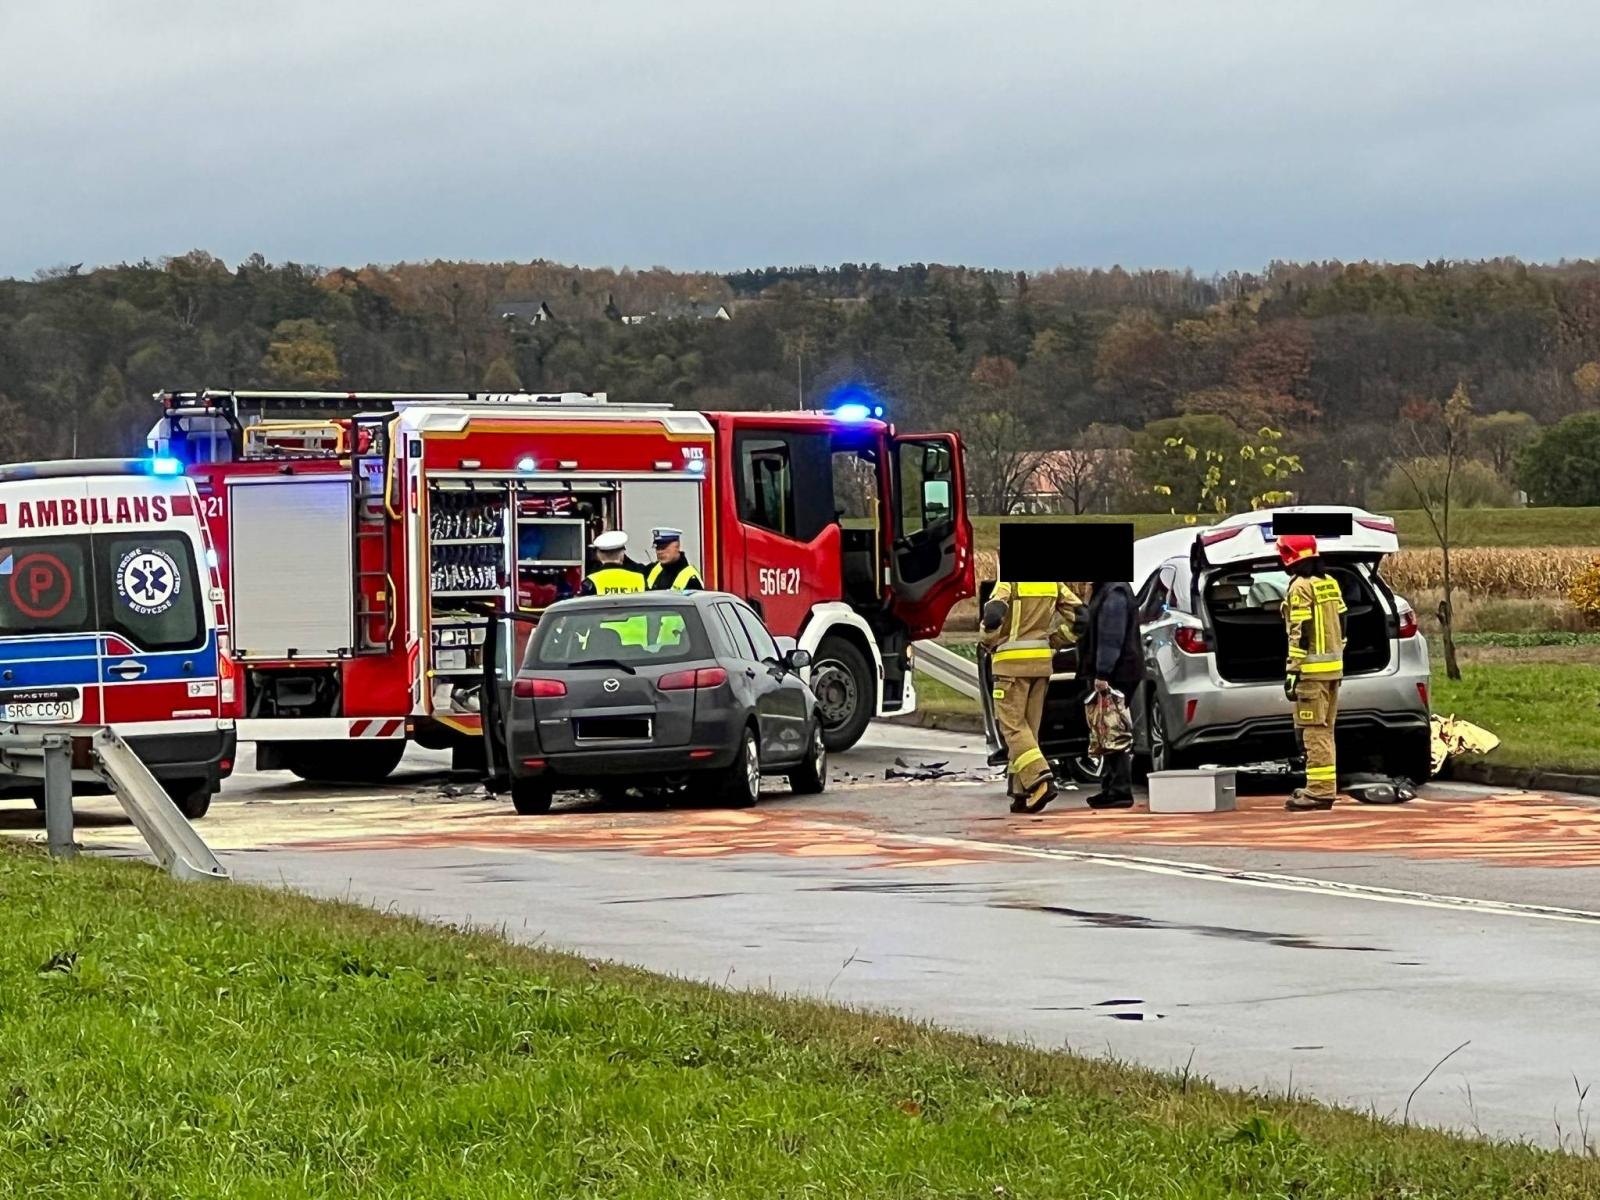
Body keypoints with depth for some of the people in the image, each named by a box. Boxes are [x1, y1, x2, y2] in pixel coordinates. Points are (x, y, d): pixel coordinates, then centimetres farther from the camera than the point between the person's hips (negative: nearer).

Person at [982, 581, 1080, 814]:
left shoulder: (1009, 582, -10)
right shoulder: (1053, 583, 8)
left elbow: (993, 613, -24)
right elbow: (1077, 613, 6)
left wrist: (990, 643, -6)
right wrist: (1054, 641, 12)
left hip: (1012, 663, -6)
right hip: (1042, 661, 6)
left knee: (1012, 725, -4)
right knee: (1029, 727, 11)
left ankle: (1040, 778, -21)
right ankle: (1021, 792, 10)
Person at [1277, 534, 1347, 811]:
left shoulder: (1300, 588, -14)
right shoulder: (1330, 583, 13)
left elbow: (1300, 634, -18)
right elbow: (1341, 625, 18)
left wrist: (1293, 672, -16)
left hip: (1312, 670, -9)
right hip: (1334, 667, 9)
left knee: (1314, 732, -8)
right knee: (1324, 731, 15)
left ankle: (1319, 791, -10)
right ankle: (1324, 788, 21)